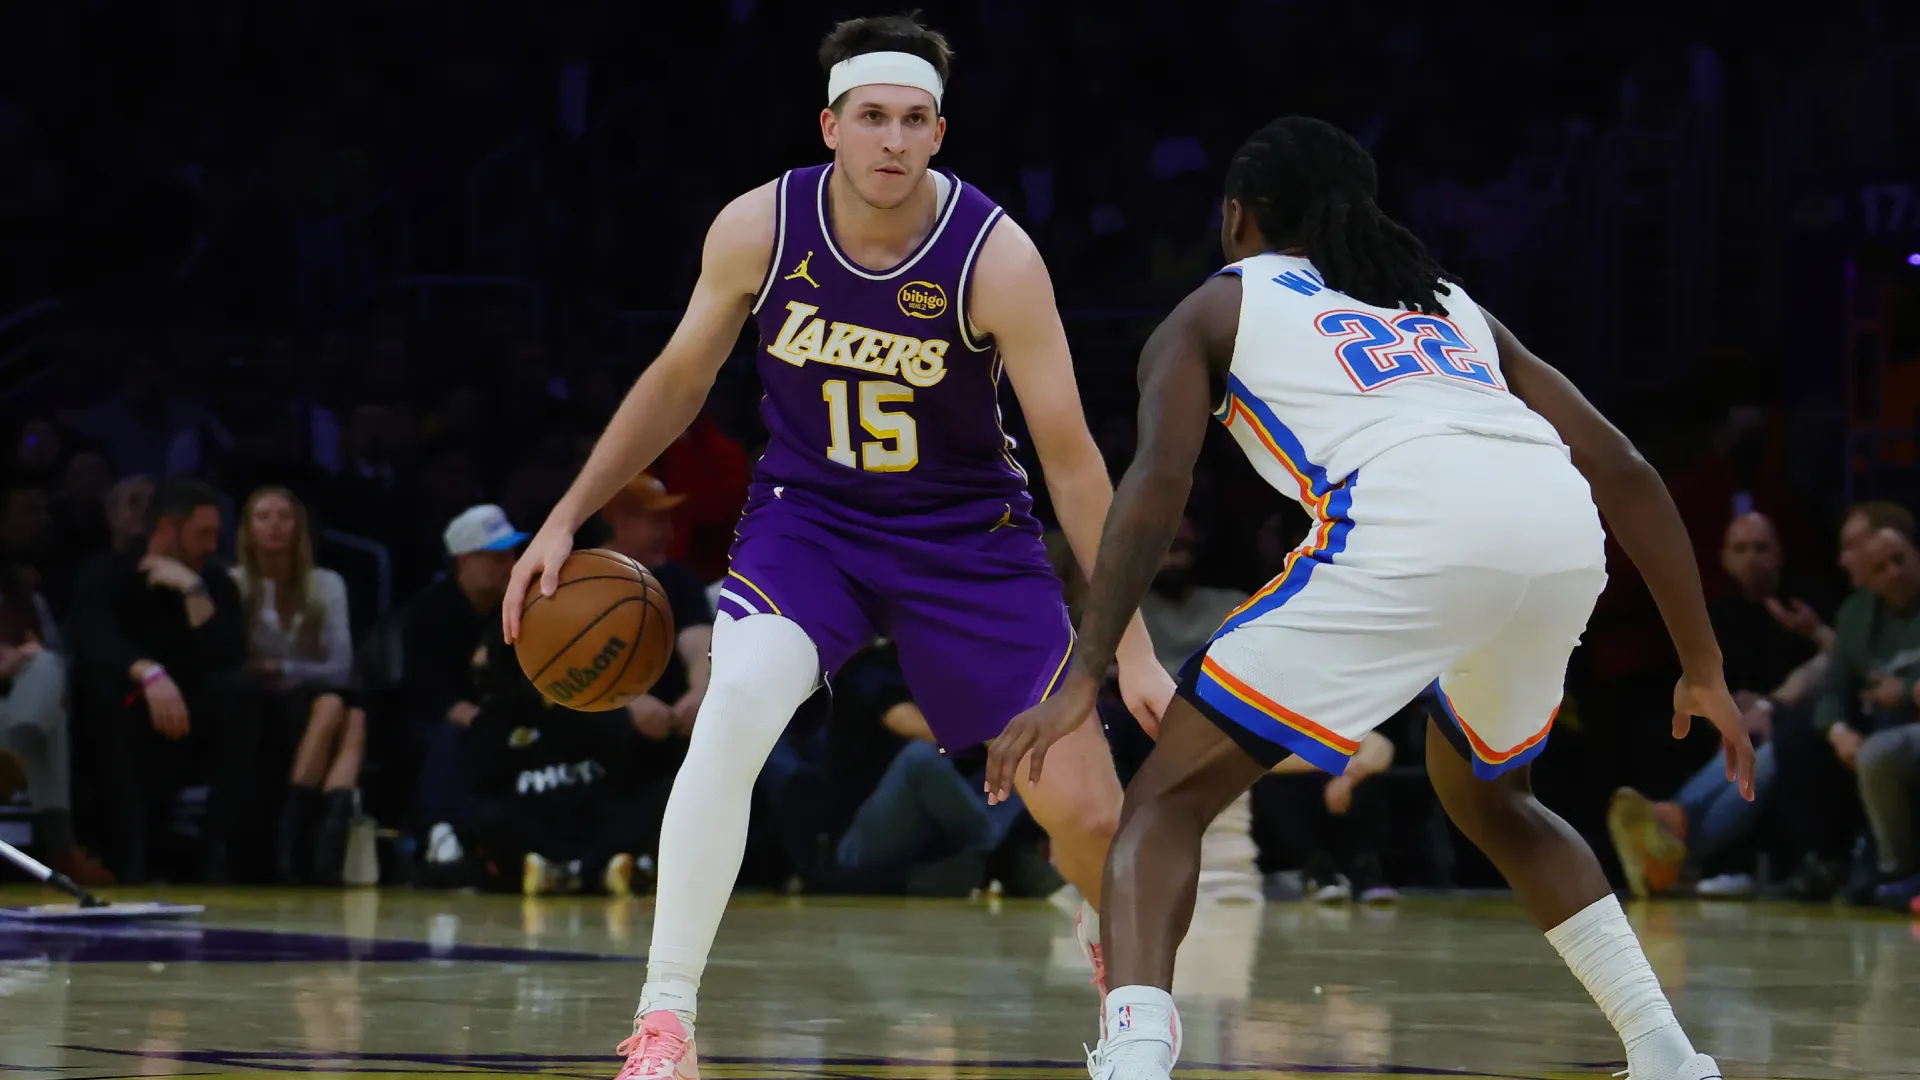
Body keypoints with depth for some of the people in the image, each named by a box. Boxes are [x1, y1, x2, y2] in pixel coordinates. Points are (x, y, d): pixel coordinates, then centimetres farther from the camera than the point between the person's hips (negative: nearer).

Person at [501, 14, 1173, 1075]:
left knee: (1088, 816, -3)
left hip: (965, 531, 0)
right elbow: (678, 379, 3)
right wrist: (567, 519, 2)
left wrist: (1132, 648, -18)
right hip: (809, 511, 1)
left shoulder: (994, 257, -22)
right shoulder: (758, 229, -16)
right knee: (735, 707, -30)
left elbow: (1070, 455, -17)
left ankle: (1110, 932, 37)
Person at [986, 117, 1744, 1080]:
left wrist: (1081, 681, -1)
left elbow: (1158, 482, 6)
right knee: (1485, 794, 34)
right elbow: (1623, 473, 29)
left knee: (1169, 798, 5)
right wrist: (1703, 671, 33)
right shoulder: (1451, 306, 38)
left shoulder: (1215, 308, 26)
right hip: (1564, 536, 5)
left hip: (1412, 530, -5)